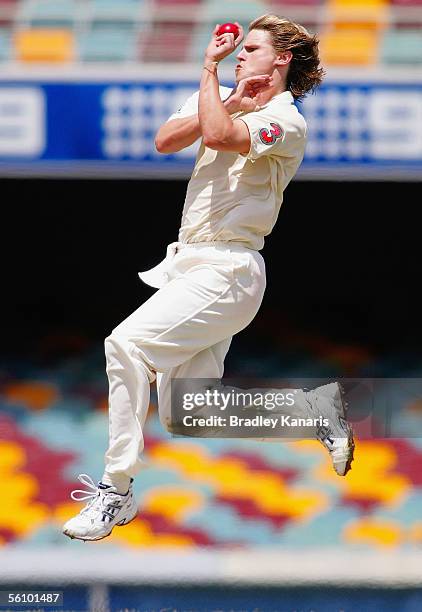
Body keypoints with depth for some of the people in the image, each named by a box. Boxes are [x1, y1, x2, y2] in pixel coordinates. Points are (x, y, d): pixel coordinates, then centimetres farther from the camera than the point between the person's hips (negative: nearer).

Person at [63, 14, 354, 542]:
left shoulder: (285, 121, -7)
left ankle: (116, 490, -21)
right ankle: (315, 407, 21)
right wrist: (229, 102, -4)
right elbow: (166, 141, 4)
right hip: (191, 263, 9)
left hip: (226, 272, -9)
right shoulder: (227, 103, 18)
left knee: (127, 343, -25)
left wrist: (210, 69, -16)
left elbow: (220, 136, -26)